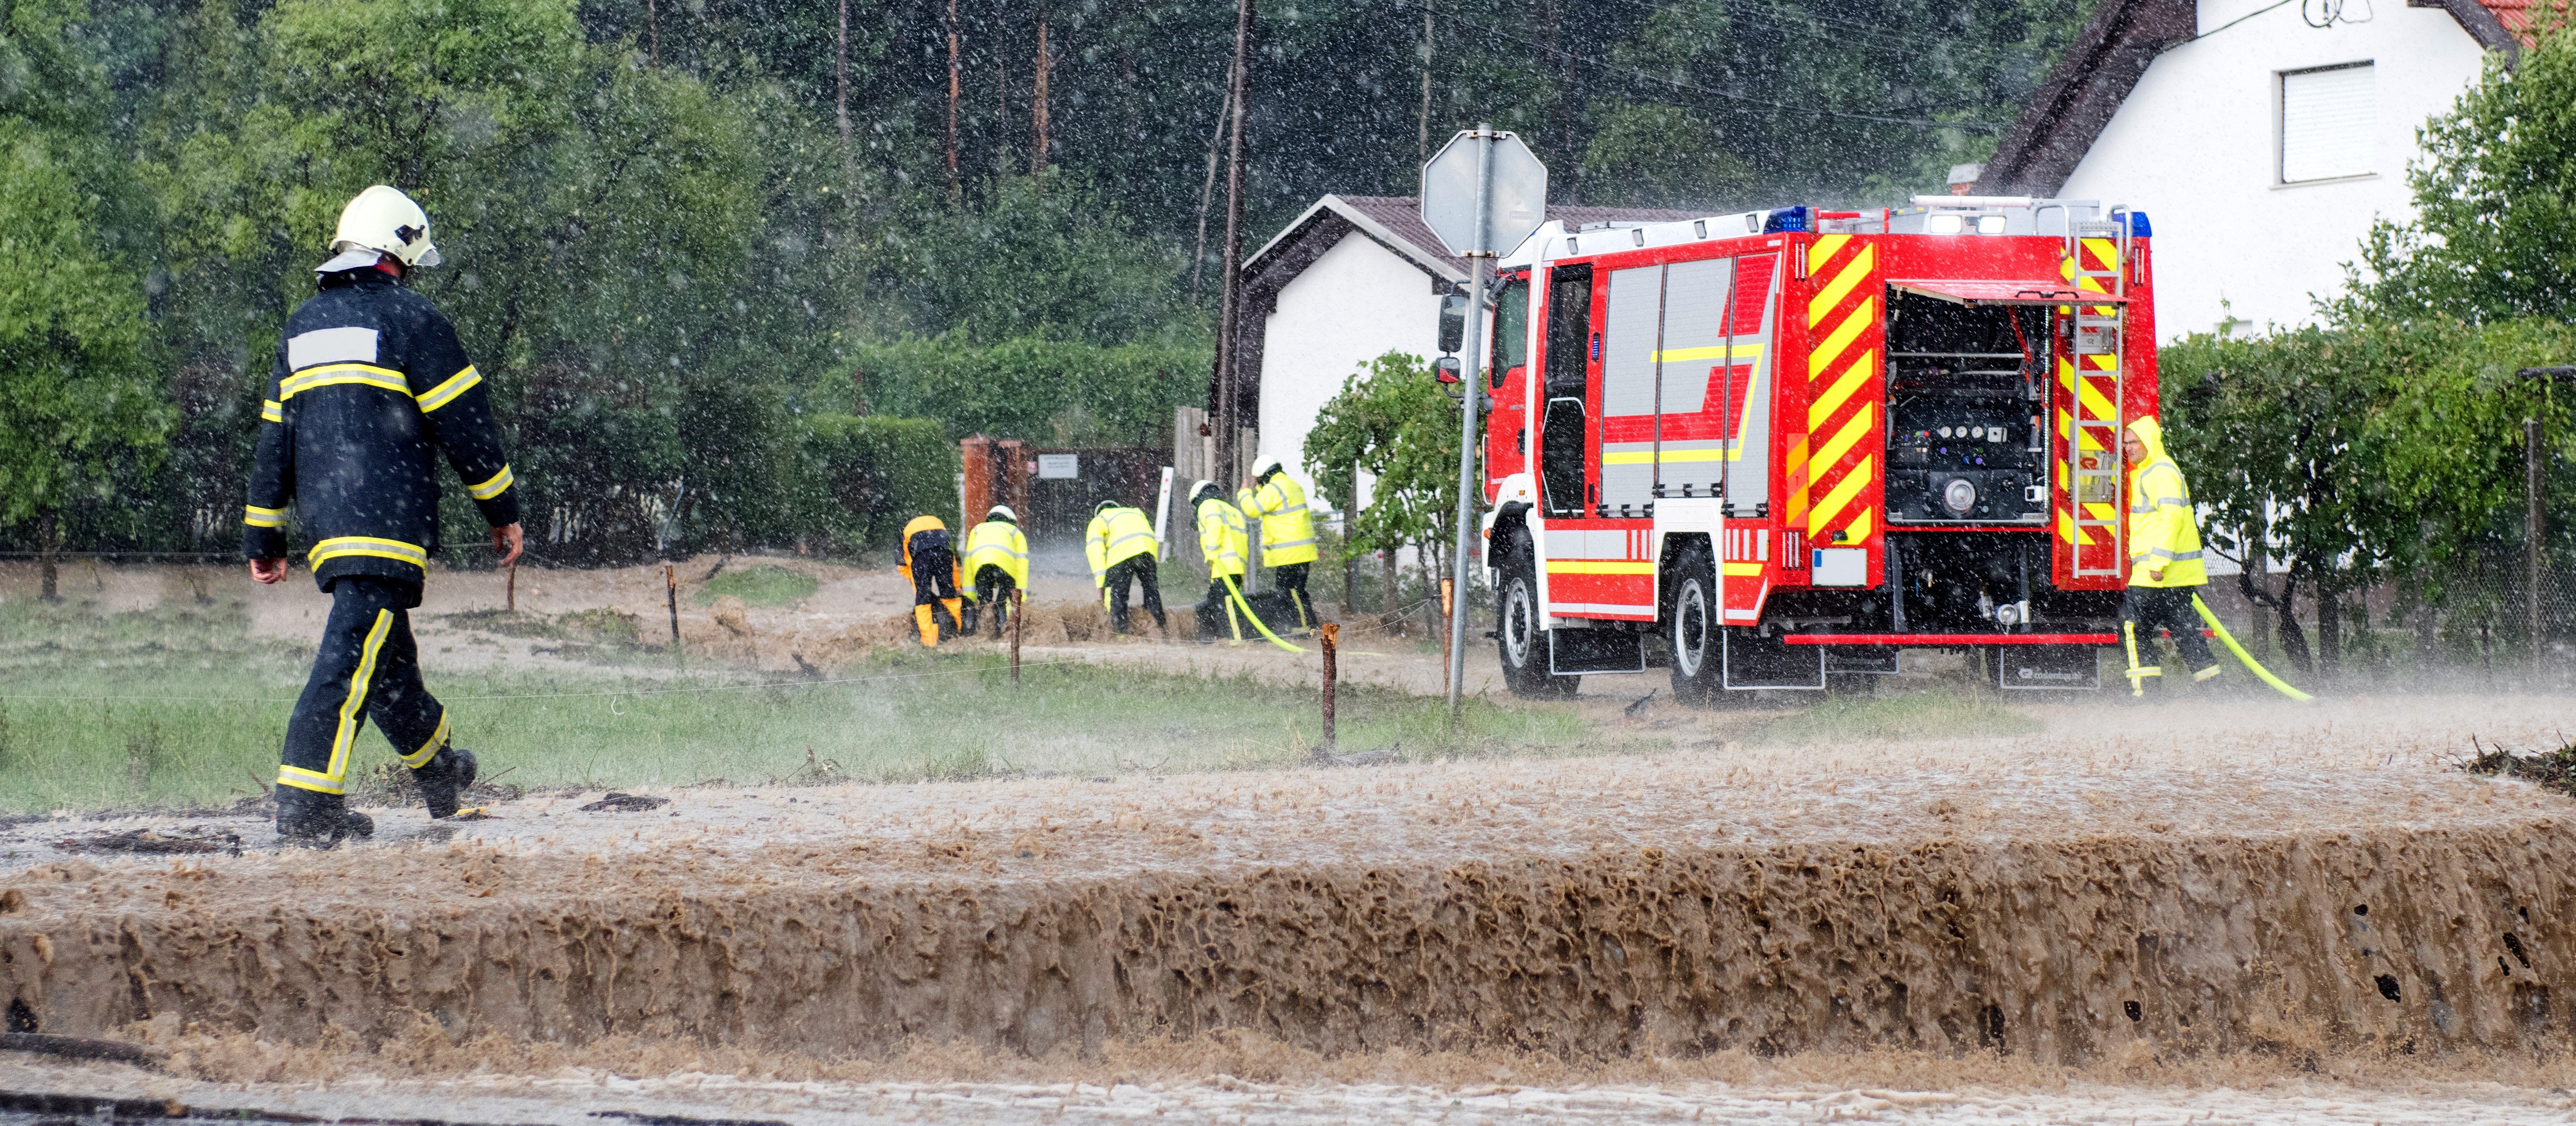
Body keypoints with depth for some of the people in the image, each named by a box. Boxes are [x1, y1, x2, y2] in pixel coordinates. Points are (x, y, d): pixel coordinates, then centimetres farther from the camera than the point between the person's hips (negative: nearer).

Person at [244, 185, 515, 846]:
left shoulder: (302, 327, 17)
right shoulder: (411, 320, -4)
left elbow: (273, 439, 19)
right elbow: (463, 424, -4)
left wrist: (263, 537, 22)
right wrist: (502, 511, 5)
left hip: (324, 525, 7)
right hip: (388, 517, -7)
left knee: (385, 651, 20)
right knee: (354, 655, -12)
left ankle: (438, 770, 38)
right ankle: (305, 803, -21)